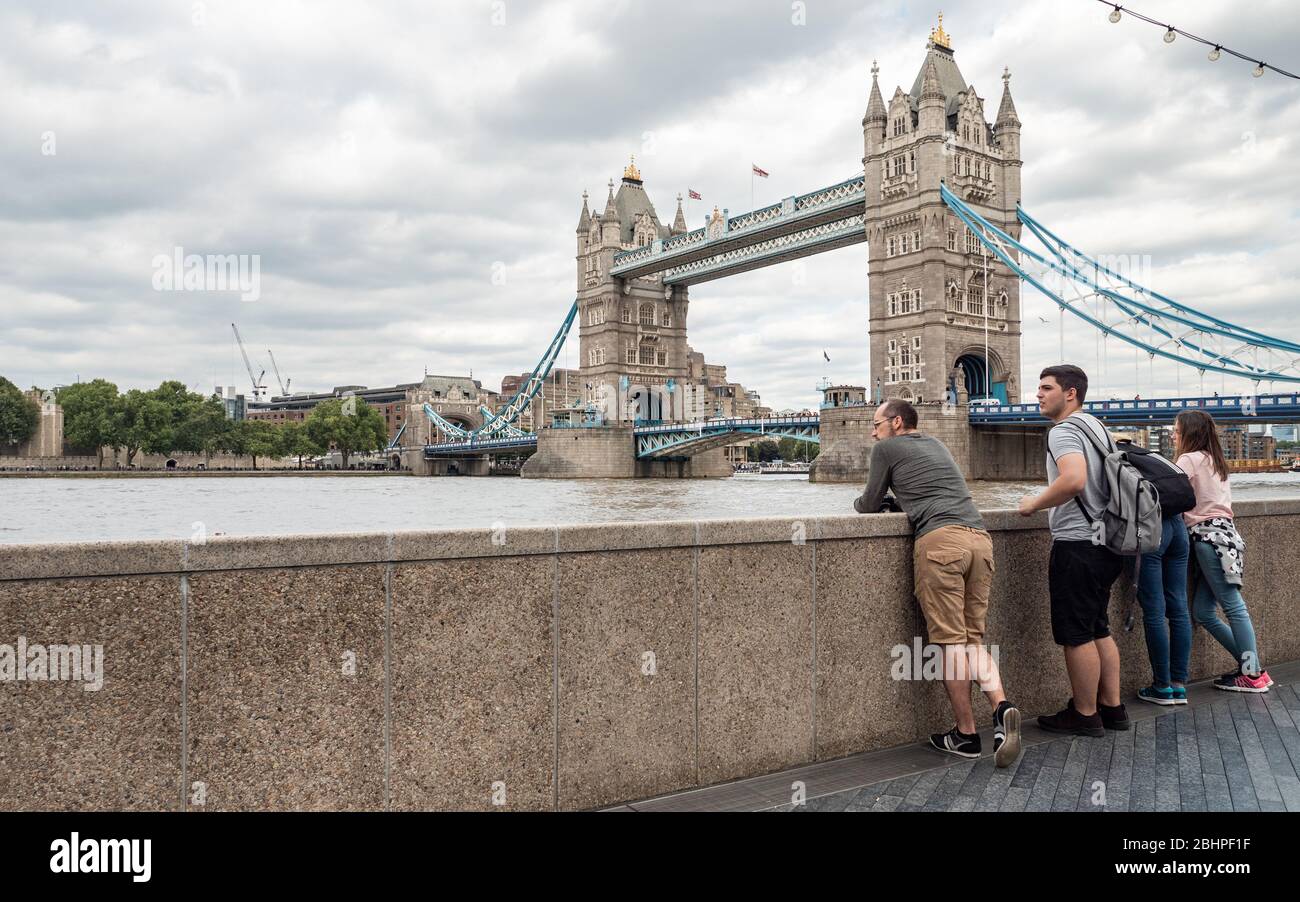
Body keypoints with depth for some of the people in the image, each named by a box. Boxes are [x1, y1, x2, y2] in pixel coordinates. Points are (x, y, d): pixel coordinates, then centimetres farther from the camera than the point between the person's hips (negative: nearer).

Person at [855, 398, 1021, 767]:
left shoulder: (886, 448, 11)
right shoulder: (936, 445, 30)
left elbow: (869, 505, 15)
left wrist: (858, 502, 35)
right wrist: (898, 499, 41)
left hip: (940, 540, -7)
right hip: (979, 537, 7)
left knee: (950, 641, -2)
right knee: (973, 639, 10)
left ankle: (966, 734, 2)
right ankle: (1001, 706, -12)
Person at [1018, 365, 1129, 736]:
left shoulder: (1064, 431, -14)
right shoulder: (1096, 427, 17)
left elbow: (1073, 480, -31)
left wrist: (1035, 504, -17)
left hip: (1077, 544, -10)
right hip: (1103, 542, 10)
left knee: (1076, 635, 0)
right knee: (1098, 629, 17)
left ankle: (1085, 715, 9)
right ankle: (1112, 707, 24)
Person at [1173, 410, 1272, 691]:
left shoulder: (1190, 459, -5)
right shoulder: (1213, 460, 23)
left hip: (1209, 535, -9)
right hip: (1218, 532, 9)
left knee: (1234, 607, -6)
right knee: (1202, 611, 8)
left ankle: (1252, 675, -3)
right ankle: (1250, 665, 12)